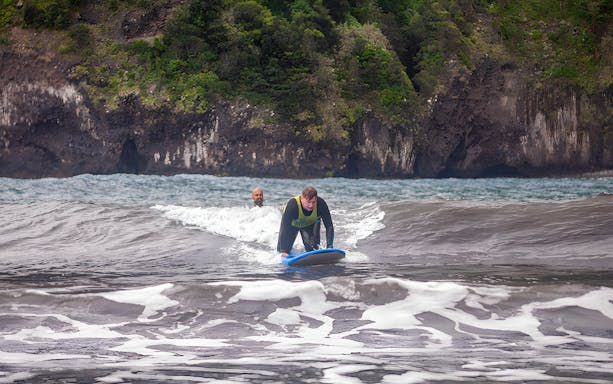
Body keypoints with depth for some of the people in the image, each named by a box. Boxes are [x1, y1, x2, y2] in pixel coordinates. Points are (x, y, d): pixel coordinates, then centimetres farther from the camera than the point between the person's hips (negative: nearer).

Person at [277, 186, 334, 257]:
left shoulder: (320, 204, -38)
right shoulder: (292, 205, -43)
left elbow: (329, 226, -32)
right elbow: (285, 228, -42)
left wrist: (329, 246, -42)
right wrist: (283, 251, -47)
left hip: (310, 224, 1)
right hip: (292, 224, -1)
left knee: (312, 249, -17)